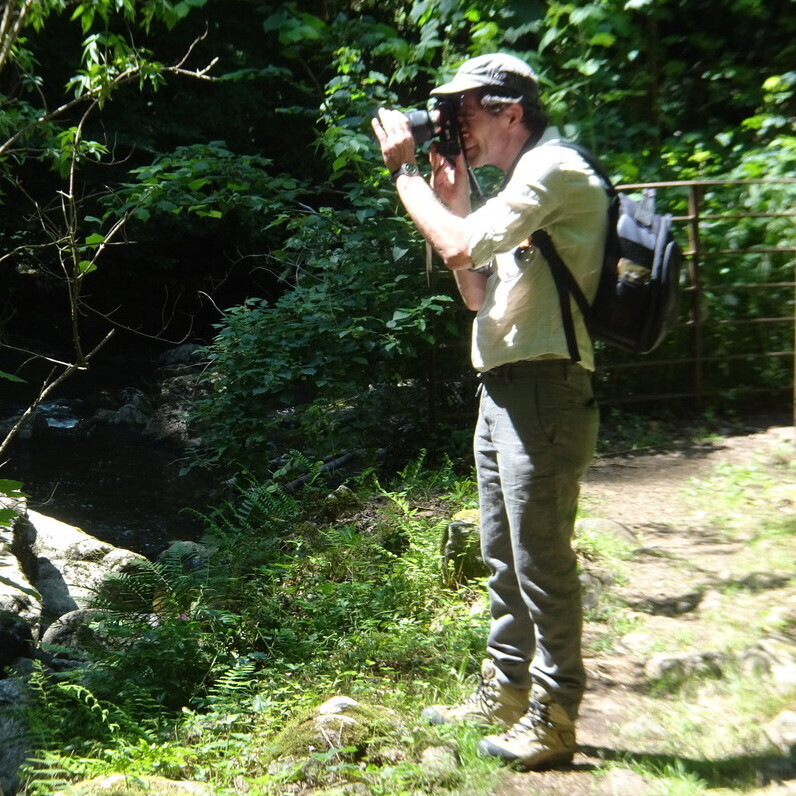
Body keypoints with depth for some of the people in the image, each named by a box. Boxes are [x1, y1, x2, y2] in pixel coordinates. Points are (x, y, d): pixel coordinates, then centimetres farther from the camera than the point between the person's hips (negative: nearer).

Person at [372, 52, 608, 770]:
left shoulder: (554, 170, -10)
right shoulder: (522, 182, 20)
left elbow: (459, 248, -21)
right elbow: (478, 293, 17)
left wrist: (405, 172, -6)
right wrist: (452, 194, 14)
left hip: (543, 393, -10)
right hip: (504, 391, 10)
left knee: (541, 562, -2)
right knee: (504, 559, 16)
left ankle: (551, 722, 13)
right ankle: (504, 695, 31)